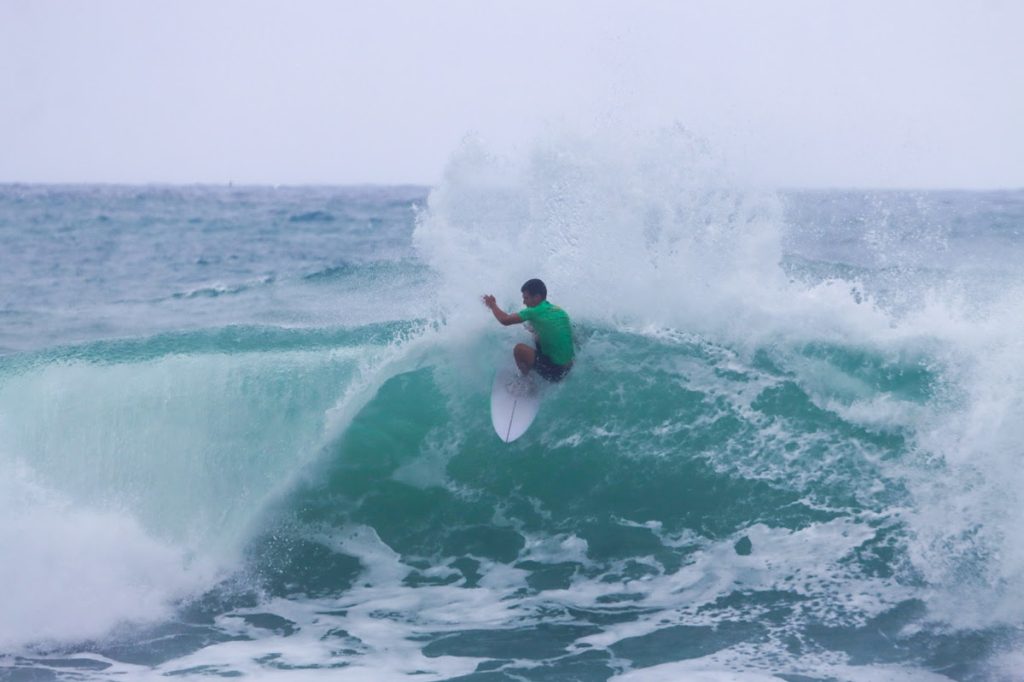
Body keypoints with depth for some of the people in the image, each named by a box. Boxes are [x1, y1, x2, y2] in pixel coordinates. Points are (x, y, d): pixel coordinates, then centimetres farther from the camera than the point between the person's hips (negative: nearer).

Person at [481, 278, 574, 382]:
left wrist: (492, 304, 6)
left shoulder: (535, 312, -14)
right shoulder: (559, 310, 8)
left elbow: (505, 320, -11)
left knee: (519, 349, -9)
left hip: (554, 371, -8)